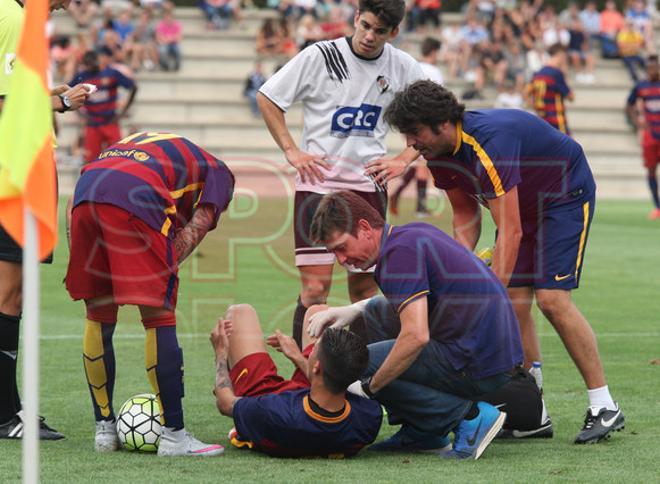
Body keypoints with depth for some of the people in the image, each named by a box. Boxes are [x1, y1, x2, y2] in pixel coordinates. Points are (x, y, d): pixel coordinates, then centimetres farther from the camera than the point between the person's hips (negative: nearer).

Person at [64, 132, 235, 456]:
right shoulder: (218, 173, 27)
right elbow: (195, 228, 8)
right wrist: (163, 275, 7)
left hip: (84, 192, 5)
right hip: (136, 200, -5)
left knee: (99, 319, 18)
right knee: (160, 317, 3)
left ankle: (104, 429, 24)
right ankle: (173, 435, 3)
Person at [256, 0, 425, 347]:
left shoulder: (404, 68, 2)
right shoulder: (320, 57, -6)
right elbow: (266, 99, 2)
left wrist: (403, 160, 3)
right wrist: (291, 151, -5)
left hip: (368, 185, 3)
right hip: (317, 180, -3)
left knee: (364, 287, 6)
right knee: (315, 287, -10)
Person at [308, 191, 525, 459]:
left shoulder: (399, 252, -17)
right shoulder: (413, 233, 13)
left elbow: (416, 337, -27)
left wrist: (368, 388, -16)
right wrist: (354, 310, 18)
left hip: (478, 366, -10)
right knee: (375, 312, 21)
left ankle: (468, 415, -8)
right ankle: (420, 429, 18)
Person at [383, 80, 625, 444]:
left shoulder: (490, 143, -38)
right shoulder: (439, 154, -11)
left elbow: (510, 231, -40)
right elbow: (465, 215, 3)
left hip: (567, 194, -8)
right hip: (522, 205, 8)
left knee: (552, 299, -19)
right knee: (515, 304, -4)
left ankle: (604, 407, -10)